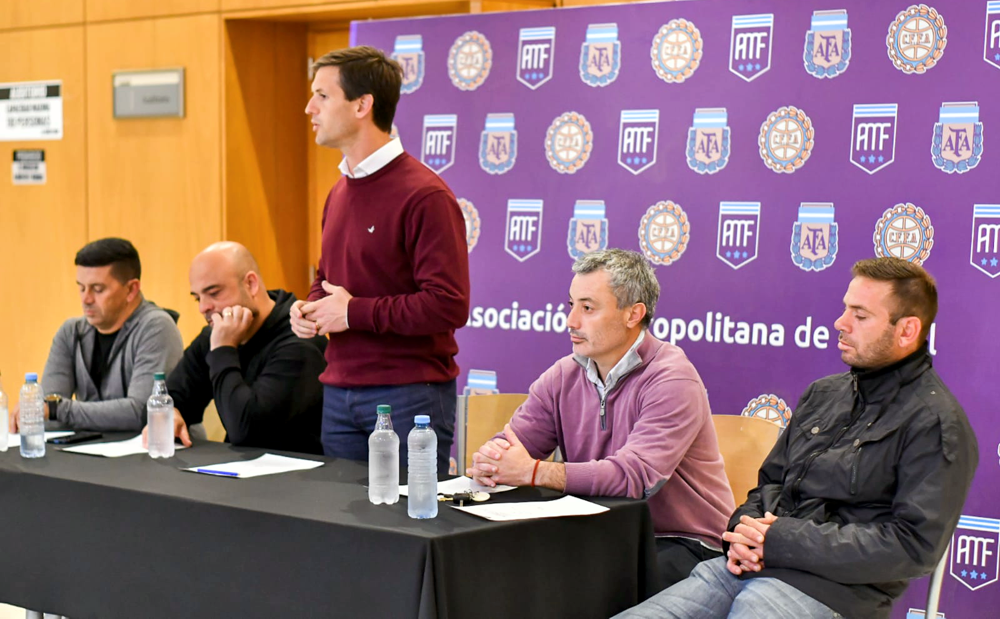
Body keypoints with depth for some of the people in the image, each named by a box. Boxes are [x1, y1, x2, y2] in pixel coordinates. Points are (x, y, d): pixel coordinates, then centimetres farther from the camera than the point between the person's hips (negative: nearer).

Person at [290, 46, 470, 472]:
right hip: (339, 393, 8)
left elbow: (449, 305, -21)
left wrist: (354, 312, -16)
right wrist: (309, 309, 4)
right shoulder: (339, 193, 13)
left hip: (410, 394, -8)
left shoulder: (423, 196, -14)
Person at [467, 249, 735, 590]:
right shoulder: (562, 377, 7)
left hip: (683, 542, -6)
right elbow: (510, 445, 3)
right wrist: (488, 460, -22)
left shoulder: (671, 379, -16)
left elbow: (634, 476, -28)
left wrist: (534, 472, -29)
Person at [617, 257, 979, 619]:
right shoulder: (823, 394, 19)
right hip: (749, 566, 7)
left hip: (829, 588, -7)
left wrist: (780, 541, -14)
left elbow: (915, 545, -14)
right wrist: (746, 531, 0)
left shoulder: (936, 423, -5)